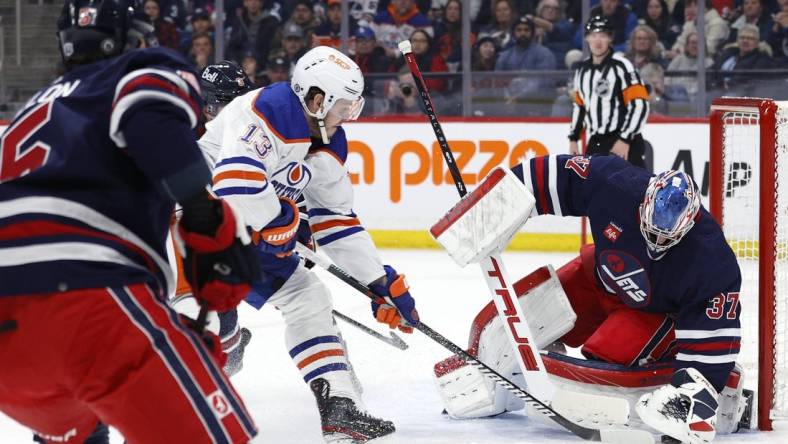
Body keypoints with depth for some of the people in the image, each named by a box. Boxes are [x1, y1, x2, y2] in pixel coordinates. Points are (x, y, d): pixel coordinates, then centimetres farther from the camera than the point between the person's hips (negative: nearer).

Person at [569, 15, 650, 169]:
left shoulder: (622, 66, -12)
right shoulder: (582, 70, 11)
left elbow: (640, 105, -17)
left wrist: (625, 139, -20)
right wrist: (573, 138, 19)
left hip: (623, 144, -7)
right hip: (596, 144, 7)